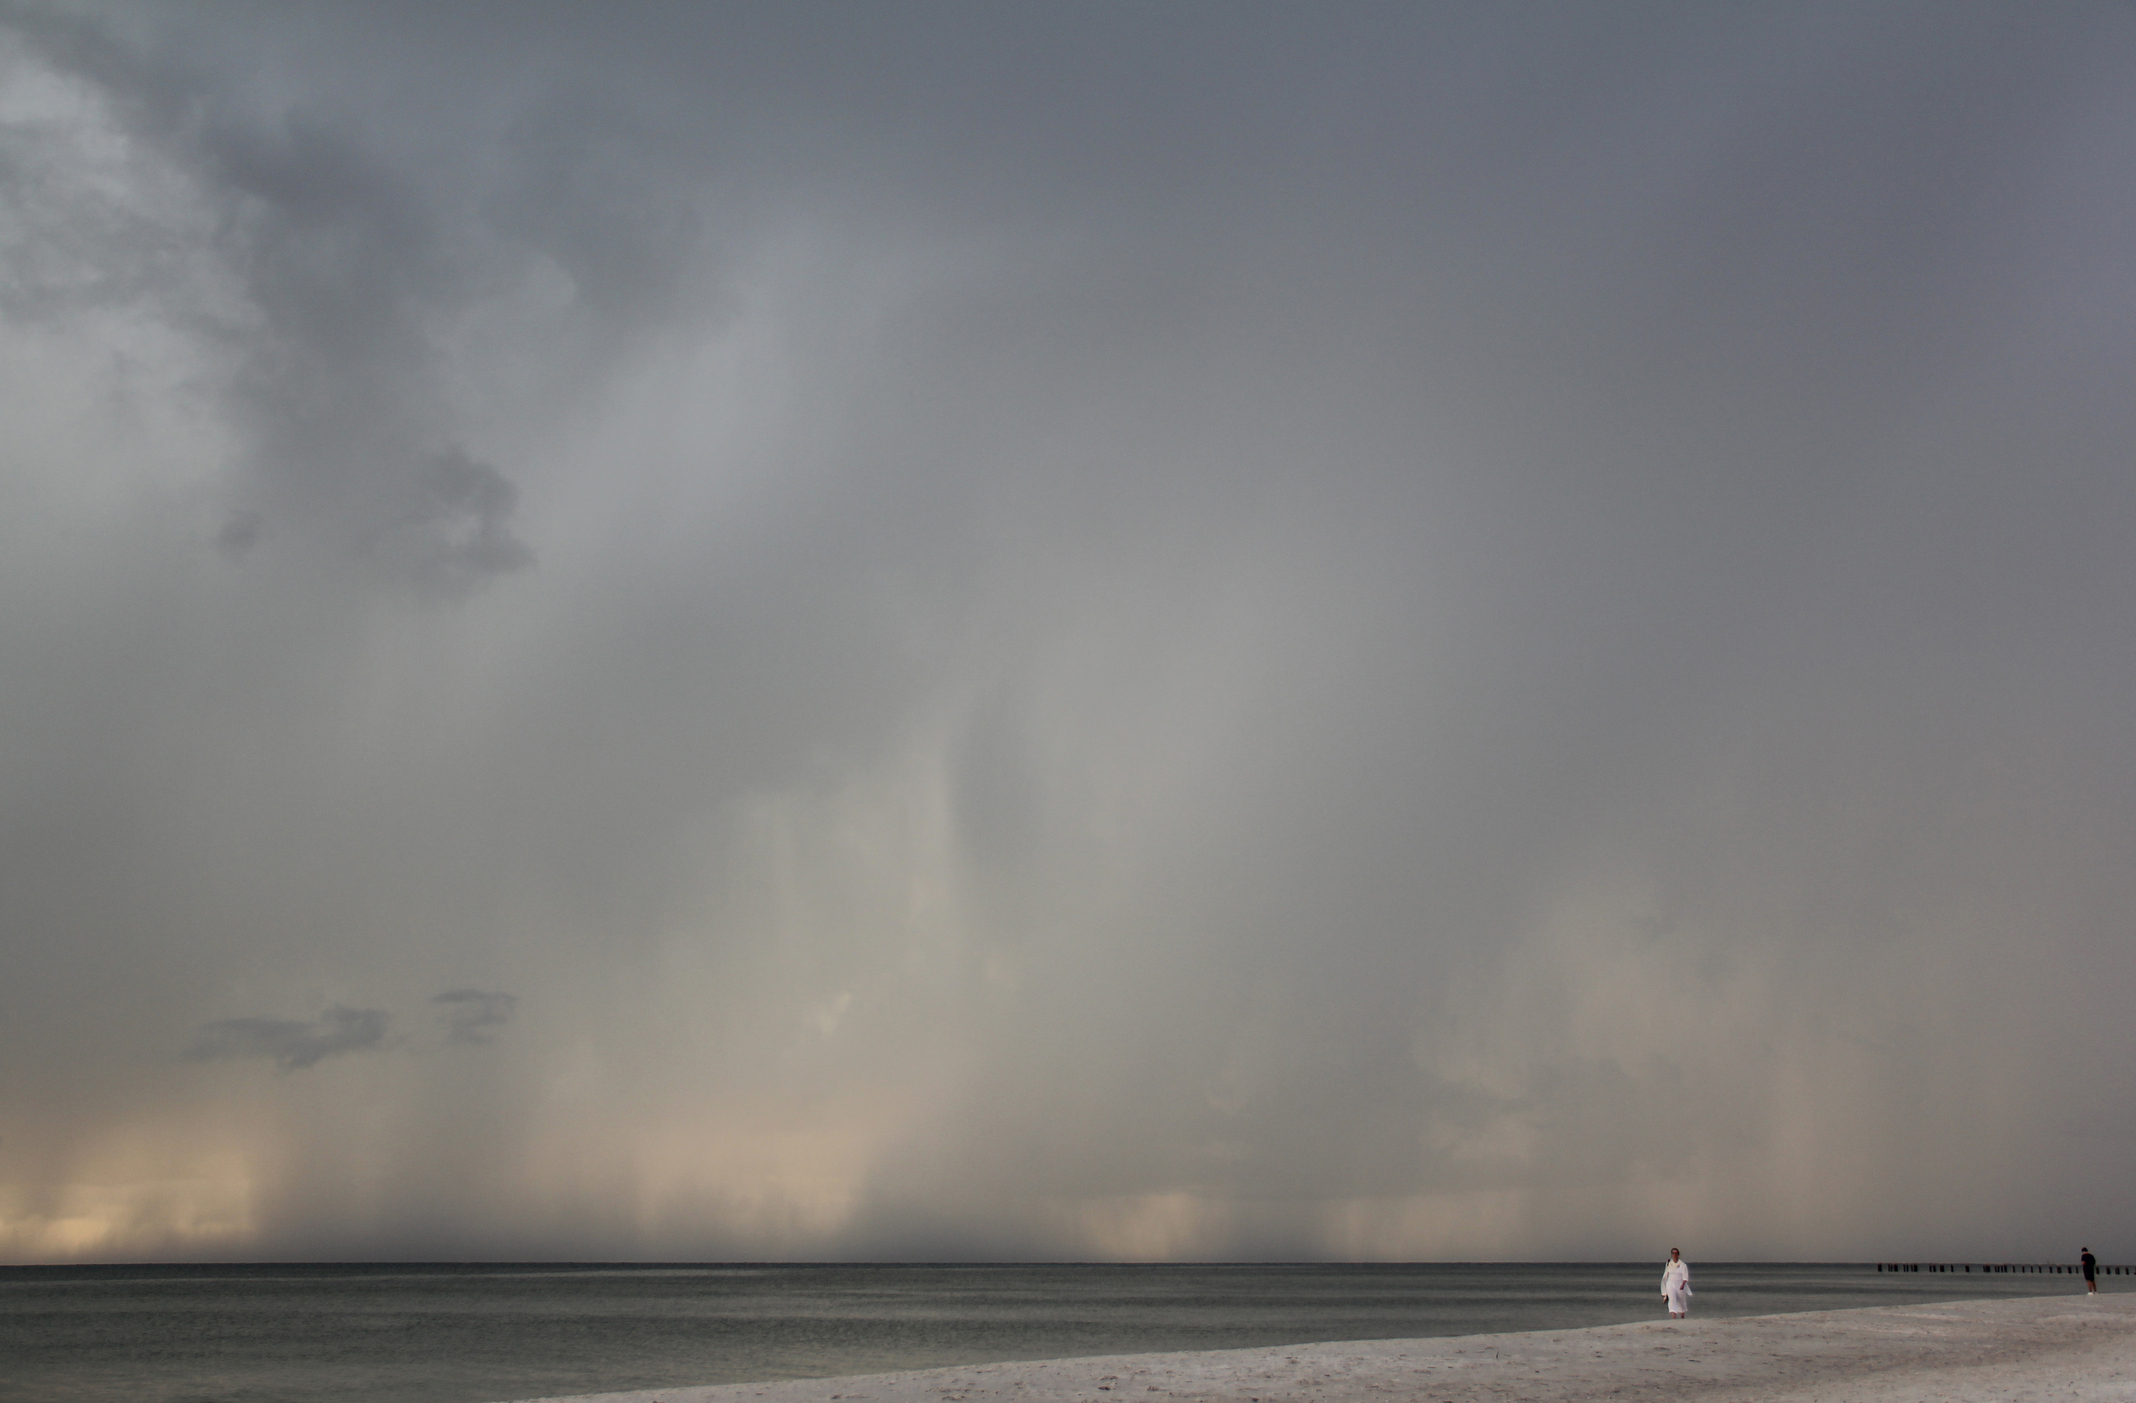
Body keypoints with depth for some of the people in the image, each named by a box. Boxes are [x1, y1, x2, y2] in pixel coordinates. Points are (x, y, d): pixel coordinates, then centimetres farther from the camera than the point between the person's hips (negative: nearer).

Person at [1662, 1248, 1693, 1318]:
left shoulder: (1682, 1265, -5)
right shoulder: (1668, 1264, 5)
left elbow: (1685, 1276, -13)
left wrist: (1683, 1284, -28)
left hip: (1680, 1285, -1)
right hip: (1670, 1285, 1)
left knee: (1682, 1301, 13)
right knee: (1672, 1300, -17)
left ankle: (1682, 1317, 39)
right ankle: (1673, 1318, -25)